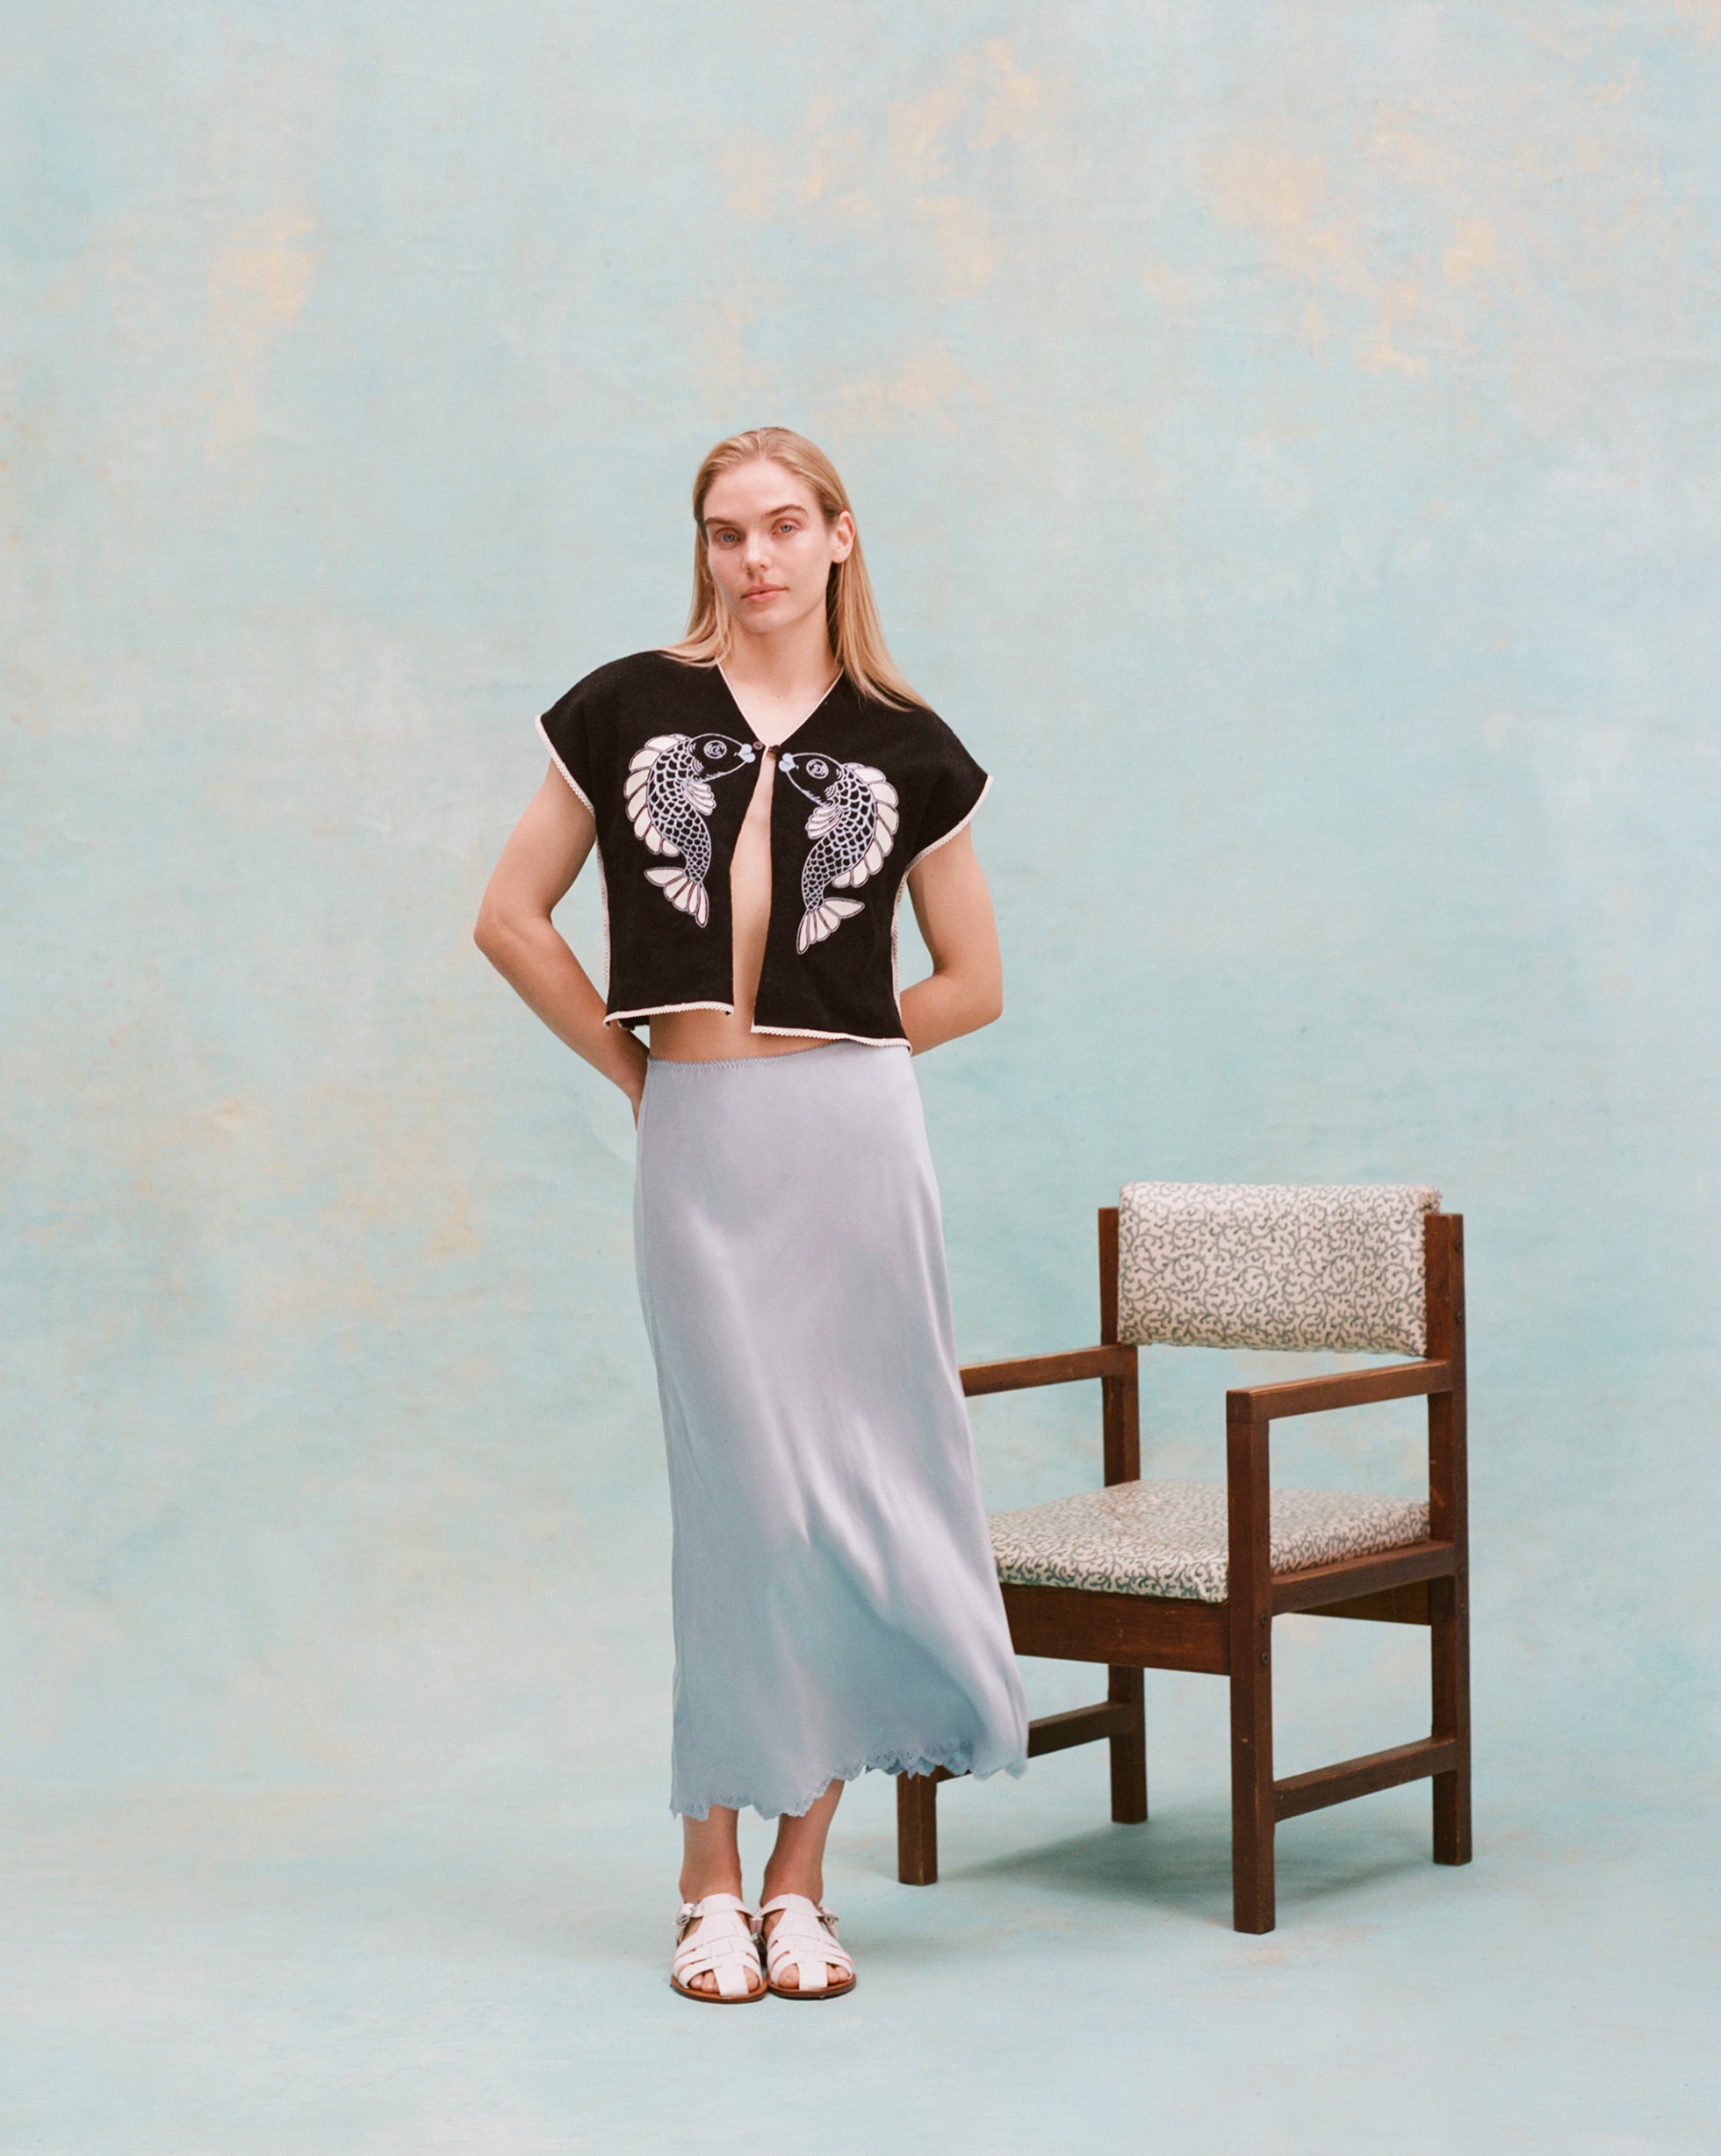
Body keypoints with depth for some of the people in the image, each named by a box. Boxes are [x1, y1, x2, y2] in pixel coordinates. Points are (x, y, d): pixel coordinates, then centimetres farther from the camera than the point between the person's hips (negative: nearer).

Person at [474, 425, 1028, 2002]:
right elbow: (512, 918, 9)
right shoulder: (627, 709, 7)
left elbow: (972, 981, 12)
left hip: (853, 1138, 1)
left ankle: (799, 1879, 15)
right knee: (746, 1493, -1)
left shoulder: (905, 745, 7)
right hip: (696, 1149, -1)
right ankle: (713, 1886, 10)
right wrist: (642, 1068, 6)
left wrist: (820, 1046, 7)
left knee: (849, 1487, 3)